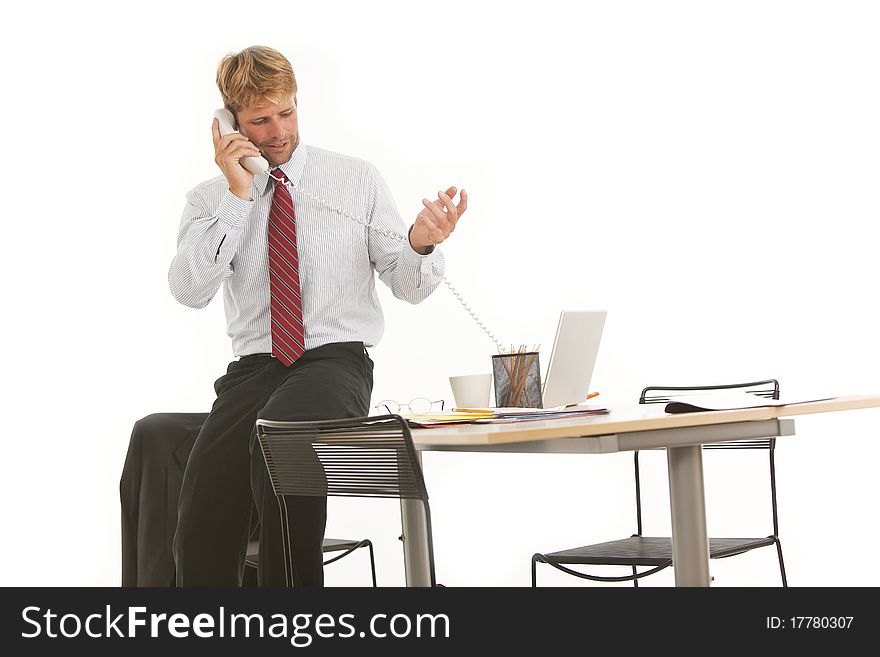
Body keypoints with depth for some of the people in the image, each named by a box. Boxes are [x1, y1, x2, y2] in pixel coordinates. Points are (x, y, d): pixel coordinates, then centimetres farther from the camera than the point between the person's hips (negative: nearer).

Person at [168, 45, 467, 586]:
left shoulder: (359, 180, 9)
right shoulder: (211, 200, 11)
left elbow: (410, 287, 5)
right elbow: (189, 289, -6)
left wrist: (421, 243, -18)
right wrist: (238, 195, -10)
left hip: (337, 359, -2)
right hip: (254, 366, 2)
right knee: (201, 530, -20)